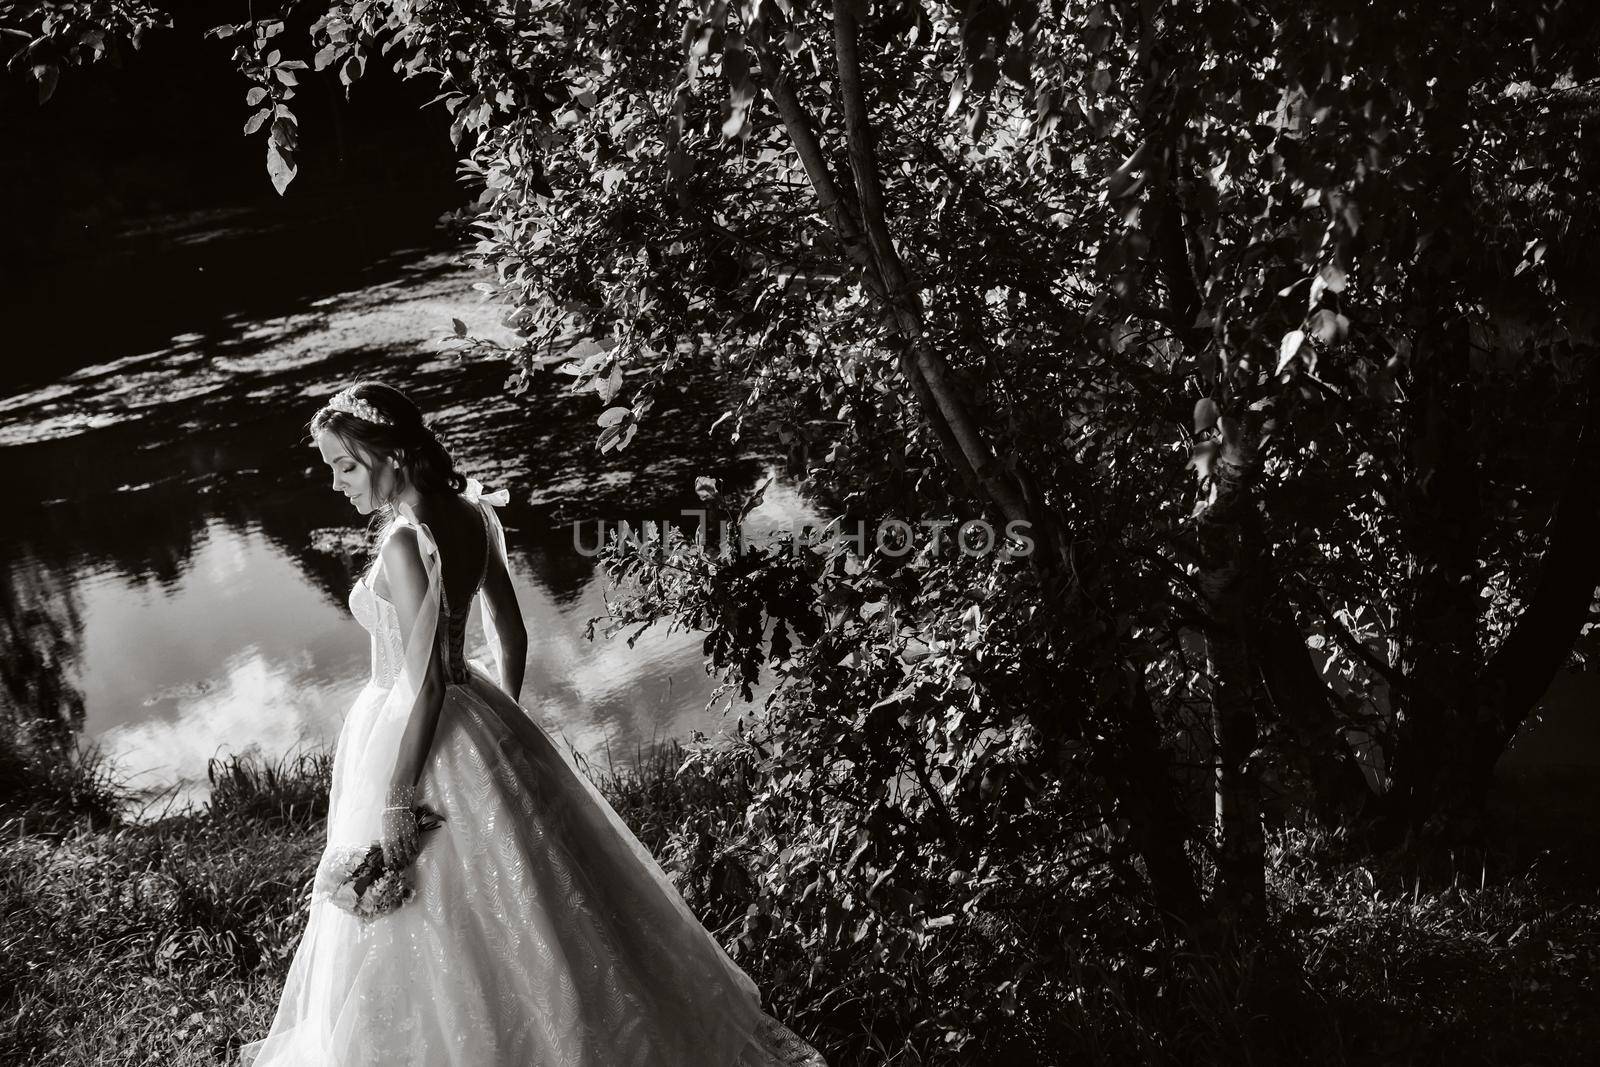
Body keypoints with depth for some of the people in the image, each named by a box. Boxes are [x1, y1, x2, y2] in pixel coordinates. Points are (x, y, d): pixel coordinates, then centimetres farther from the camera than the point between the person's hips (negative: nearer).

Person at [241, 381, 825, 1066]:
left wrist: (396, 802, -18)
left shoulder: (404, 545, -24)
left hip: (420, 739, -9)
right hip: (476, 720, 9)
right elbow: (511, 636, 9)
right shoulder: (470, 515, 0)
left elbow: (426, 682, -24)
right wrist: (499, 722, 21)